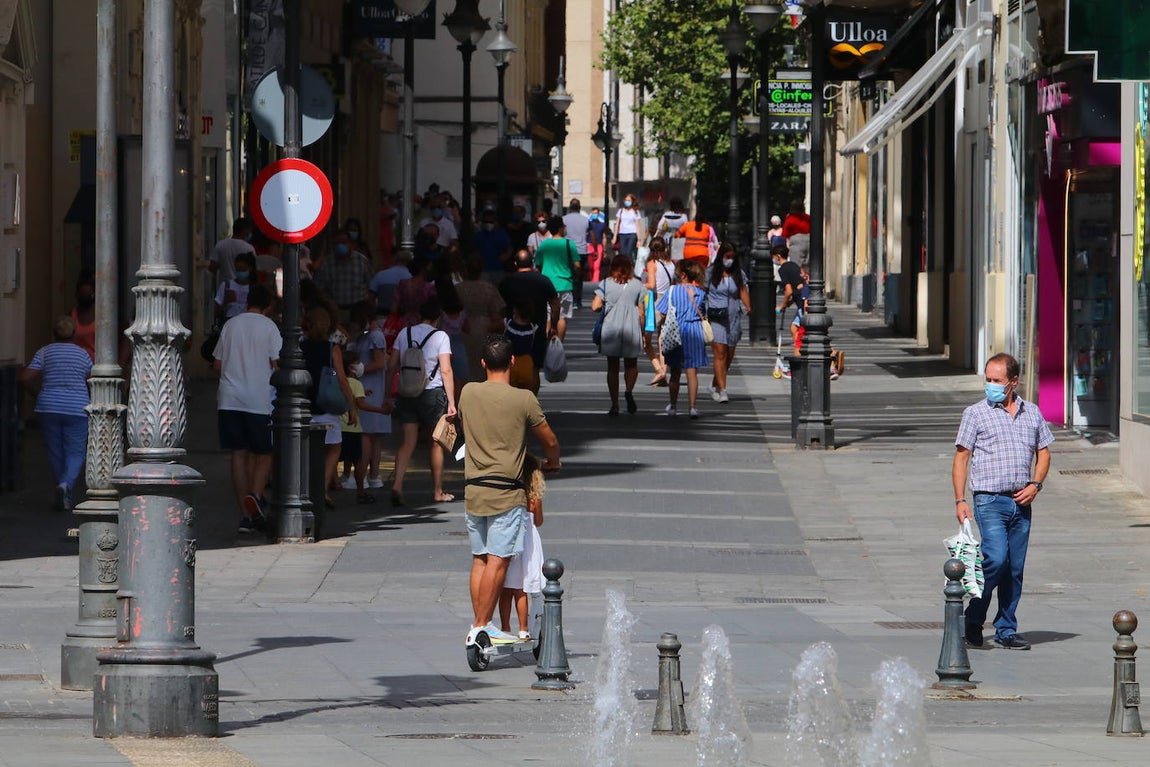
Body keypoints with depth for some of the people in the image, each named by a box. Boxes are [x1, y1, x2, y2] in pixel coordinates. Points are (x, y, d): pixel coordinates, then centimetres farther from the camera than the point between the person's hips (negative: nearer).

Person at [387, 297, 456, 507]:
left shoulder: (405, 334, 6)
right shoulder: (440, 336, -5)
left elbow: (391, 366, 5)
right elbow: (446, 371, -10)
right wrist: (451, 402, -9)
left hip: (407, 393, 3)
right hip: (432, 393, -3)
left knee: (408, 442, 0)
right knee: (436, 443, 11)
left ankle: (397, 485, -21)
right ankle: (438, 492, 19)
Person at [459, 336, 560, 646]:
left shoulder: (468, 393, 4)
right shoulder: (523, 399, -8)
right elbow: (550, 441, 3)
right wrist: (551, 463, 25)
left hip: (474, 489, 5)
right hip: (506, 492, -5)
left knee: (479, 559, 12)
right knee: (497, 561, -4)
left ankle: (478, 624, 12)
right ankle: (481, 627, -7)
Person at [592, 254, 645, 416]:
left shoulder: (606, 284, -1)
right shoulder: (637, 285, 1)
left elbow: (595, 306, -8)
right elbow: (641, 312, 2)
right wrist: (642, 333, 11)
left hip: (610, 329, 0)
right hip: (631, 329, 0)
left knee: (612, 367, 7)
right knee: (631, 364, 16)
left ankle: (614, 405, 5)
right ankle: (629, 390, -11)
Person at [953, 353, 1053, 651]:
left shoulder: (1032, 413, 12)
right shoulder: (976, 413, 1)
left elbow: (1043, 452, 19)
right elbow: (961, 458, 0)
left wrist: (1035, 485, 1)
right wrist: (960, 500, -8)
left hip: (1022, 503, 4)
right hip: (990, 500, -4)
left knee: (1015, 568, 5)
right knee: (996, 560, -17)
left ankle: (1006, 629, 13)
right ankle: (972, 621, -1)